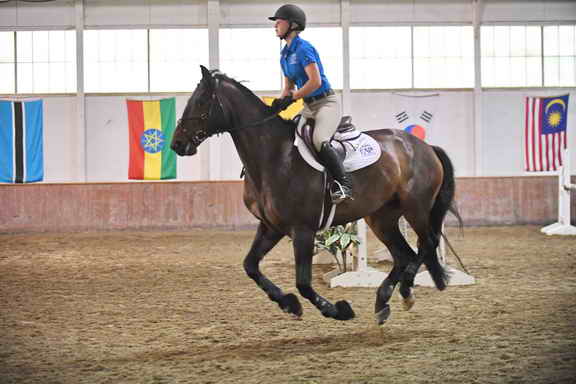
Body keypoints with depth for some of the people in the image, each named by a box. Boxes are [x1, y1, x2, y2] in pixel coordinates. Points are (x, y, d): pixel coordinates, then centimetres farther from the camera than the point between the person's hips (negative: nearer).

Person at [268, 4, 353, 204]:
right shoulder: (284, 54, 12)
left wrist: (290, 99, -22)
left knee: (319, 140, -31)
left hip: (326, 103, -10)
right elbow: (288, 87, 19)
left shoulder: (303, 48, -16)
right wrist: (277, 104, 0)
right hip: (309, 107, 10)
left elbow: (315, 82, -24)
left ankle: (344, 184, -26)